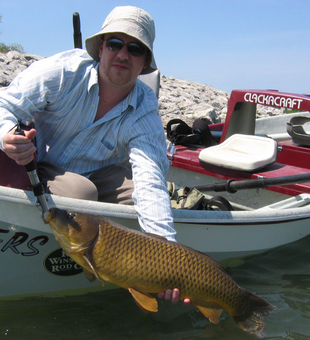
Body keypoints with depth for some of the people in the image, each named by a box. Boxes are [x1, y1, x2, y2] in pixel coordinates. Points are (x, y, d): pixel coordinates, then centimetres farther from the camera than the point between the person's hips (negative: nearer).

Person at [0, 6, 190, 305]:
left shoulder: (145, 114, -17)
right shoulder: (62, 71, -20)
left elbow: (150, 182, -29)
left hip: (95, 176, 3)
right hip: (33, 169, -2)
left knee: (144, 191, -22)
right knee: (80, 193, -33)